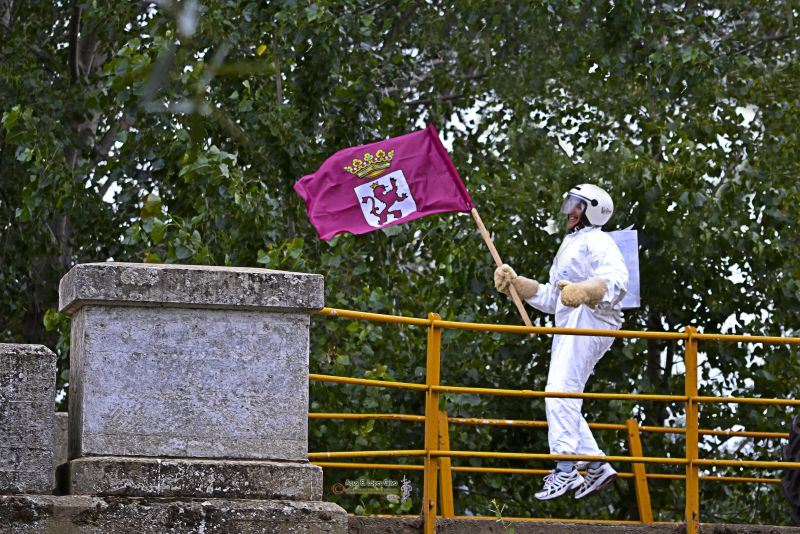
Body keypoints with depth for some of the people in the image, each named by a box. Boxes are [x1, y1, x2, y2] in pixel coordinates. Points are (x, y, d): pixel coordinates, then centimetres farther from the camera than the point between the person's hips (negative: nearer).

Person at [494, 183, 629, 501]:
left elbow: (617, 279, -20)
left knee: (561, 391, -22)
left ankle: (565, 470, -29)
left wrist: (584, 291, -37)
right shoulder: (571, 246, 32)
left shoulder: (597, 242, 0)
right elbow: (550, 298, 33)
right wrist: (515, 283, 22)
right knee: (562, 398, 7)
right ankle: (597, 467, 7)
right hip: (569, 327, 11)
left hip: (589, 318, -11)